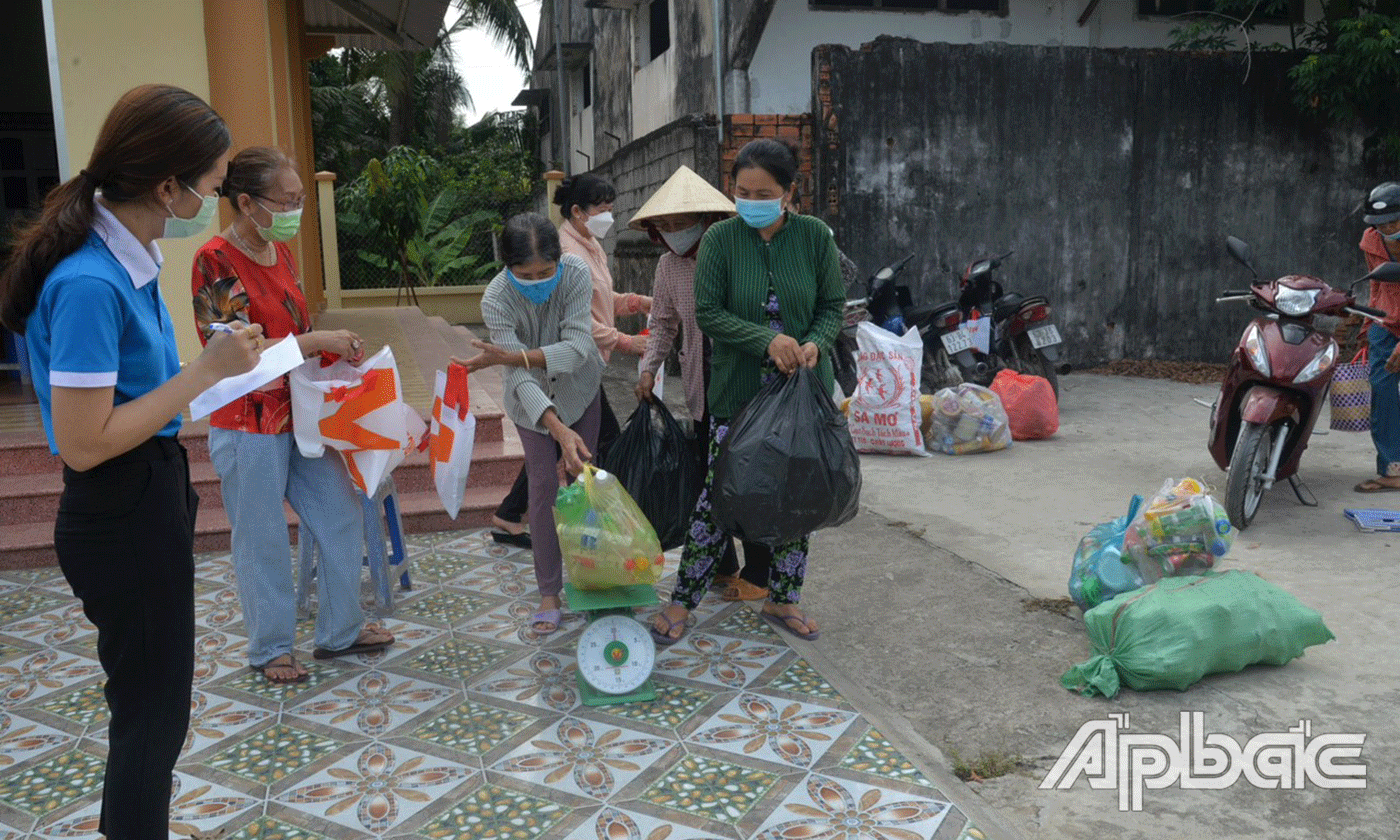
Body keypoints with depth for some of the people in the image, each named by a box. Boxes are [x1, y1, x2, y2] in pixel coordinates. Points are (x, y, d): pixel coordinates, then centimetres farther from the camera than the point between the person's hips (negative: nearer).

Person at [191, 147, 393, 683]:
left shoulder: (280, 251, 6)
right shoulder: (215, 261, -17)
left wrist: (338, 347, 0)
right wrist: (319, 341, -22)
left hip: (300, 416, 8)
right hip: (249, 427, -8)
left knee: (342, 517, 13)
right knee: (263, 543, 6)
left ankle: (340, 631, 29)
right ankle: (270, 648, 26)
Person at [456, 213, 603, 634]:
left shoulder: (576, 273, -29)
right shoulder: (496, 299, -32)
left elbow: (577, 347, -37)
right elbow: (521, 379, -38)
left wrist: (510, 357, -46)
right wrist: (559, 429, -52)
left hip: (579, 388, 1)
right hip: (533, 401, -1)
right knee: (543, 485, -4)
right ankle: (549, 593, 3)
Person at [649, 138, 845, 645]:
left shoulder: (814, 236, -1)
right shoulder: (721, 238, -5)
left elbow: (833, 307, 3)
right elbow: (707, 313, -8)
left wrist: (815, 344, -18)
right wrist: (767, 340, -21)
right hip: (738, 392, -2)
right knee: (719, 492, 0)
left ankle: (782, 599, 27)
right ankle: (684, 599, 14)